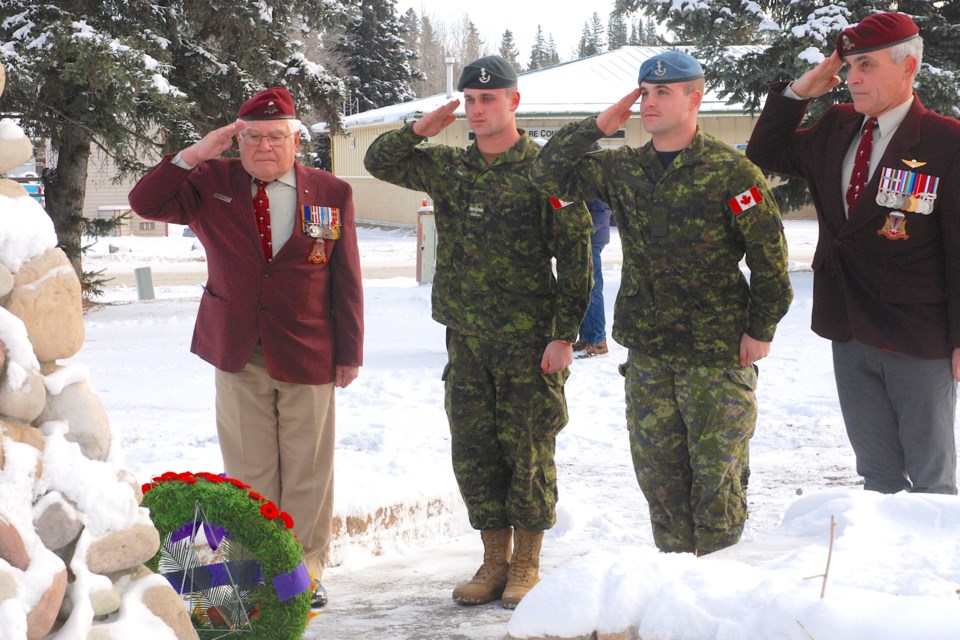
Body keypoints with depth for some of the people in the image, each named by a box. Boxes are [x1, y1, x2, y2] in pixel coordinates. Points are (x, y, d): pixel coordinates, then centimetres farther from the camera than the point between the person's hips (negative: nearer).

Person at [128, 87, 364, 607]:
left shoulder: (331, 193, 2)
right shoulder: (213, 183, 3)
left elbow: (346, 280, 3)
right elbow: (146, 203, -7)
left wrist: (349, 352, 1)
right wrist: (194, 154, -17)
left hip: (308, 354, -1)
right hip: (238, 352, 1)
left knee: (307, 468, 5)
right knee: (248, 469, 5)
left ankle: (305, 570, 16)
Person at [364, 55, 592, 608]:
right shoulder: (447, 167, 9)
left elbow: (575, 255, -7)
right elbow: (378, 162, 17)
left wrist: (565, 334, -12)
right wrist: (424, 128, 0)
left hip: (528, 339, -5)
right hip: (466, 336, 5)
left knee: (528, 450, 1)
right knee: (474, 450, 8)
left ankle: (526, 567, 12)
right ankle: (495, 562, 19)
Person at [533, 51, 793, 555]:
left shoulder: (730, 171, -8)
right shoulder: (622, 169, 8)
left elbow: (770, 256, -6)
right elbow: (550, 173, 8)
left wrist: (760, 329, -8)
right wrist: (600, 125, -1)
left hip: (718, 350, -5)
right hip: (647, 349, 5)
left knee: (717, 473, 0)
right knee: (658, 472, 10)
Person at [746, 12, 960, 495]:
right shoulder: (836, 129, 7)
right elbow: (764, 156, 19)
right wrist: (797, 93, 4)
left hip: (919, 343, -6)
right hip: (850, 336, 6)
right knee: (877, 473, 16)